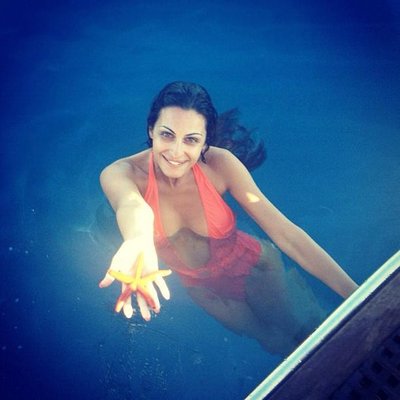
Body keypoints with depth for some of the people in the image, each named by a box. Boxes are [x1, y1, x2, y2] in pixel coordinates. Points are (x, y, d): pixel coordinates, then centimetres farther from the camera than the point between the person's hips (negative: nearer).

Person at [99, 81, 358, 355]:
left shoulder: (219, 163, -29)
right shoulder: (120, 174, -29)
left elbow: (286, 232, -28)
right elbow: (131, 205, -54)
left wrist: (354, 292, -33)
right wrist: (138, 240, -79)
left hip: (250, 266, -1)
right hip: (201, 286, 1)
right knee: (277, 343, 15)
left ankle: (292, 282, 30)